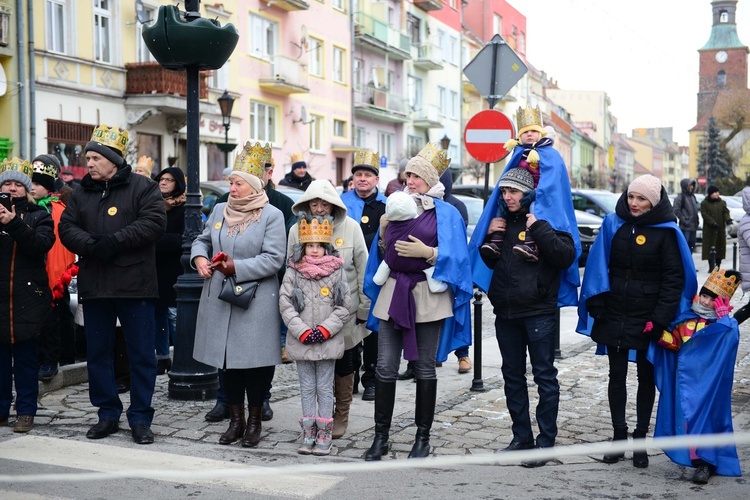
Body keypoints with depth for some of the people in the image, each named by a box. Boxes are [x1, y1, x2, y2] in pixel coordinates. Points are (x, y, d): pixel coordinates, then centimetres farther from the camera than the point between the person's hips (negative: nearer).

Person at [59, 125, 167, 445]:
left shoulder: (142, 187, -1)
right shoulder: (81, 193, 14)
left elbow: (154, 222, -14)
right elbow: (67, 227, 5)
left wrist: (115, 241, -20)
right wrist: (90, 245, -15)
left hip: (134, 285, -5)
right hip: (93, 285, 5)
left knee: (141, 354, 0)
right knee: (98, 352, 10)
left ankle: (140, 418, 10)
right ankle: (108, 414, 22)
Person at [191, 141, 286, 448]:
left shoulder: (272, 215, -6)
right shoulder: (220, 211, 11)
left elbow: (273, 259, -13)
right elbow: (202, 239, 20)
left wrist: (236, 268, -20)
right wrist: (199, 257, -3)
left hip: (256, 302, -5)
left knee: (254, 360, -1)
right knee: (227, 358, 9)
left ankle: (254, 421, 15)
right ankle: (236, 419, 21)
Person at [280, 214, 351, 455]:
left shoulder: (337, 271, -1)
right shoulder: (293, 272, 1)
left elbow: (344, 306, -2)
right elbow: (285, 304, -3)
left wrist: (325, 329, -11)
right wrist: (303, 331, -11)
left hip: (328, 341, -1)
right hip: (301, 341, 1)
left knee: (325, 388, 5)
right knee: (307, 388, 9)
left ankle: (324, 434, 13)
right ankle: (308, 433, 17)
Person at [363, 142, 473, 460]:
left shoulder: (446, 214, 1)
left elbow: (455, 257, -7)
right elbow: (382, 254, 17)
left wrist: (427, 252, -19)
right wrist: (383, 234, -1)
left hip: (427, 297, -4)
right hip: (393, 293, 4)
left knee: (425, 369, 4)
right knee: (385, 368, -1)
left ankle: (423, 438, 15)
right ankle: (381, 437, 8)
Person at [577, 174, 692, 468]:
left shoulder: (666, 232, -6)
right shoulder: (613, 224, 2)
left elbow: (674, 279, -6)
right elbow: (599, 267, 6)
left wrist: (659, 319, -13)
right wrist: (597, 307, -2)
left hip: (647, 319, -3)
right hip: (614, 316, 3)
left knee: (646, 377, 8)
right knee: (617, 375, 8)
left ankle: (640, 439, 18)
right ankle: (619, 435, 19)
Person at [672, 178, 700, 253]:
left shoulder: (692, 196, 15)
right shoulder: (680, 197, -10)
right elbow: (676, 210, -16)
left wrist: (697, 220, 13)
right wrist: (684, 220, -17)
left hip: (693, 227, 8)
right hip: (685, 227, -8)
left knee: (692, 246, 13)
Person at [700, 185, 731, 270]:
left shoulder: (722, 202, 12)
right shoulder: (704, 203, 0)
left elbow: (726, 212, 6)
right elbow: (704, 214, -8)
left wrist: (728, 219, -15)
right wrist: (712, 222, -18)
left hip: (721, 228, 4)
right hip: (709, 229, -4)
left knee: (720, 247, 4)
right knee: (710, 247, -7)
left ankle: (718, 266, 13)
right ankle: (711, 266, -4)